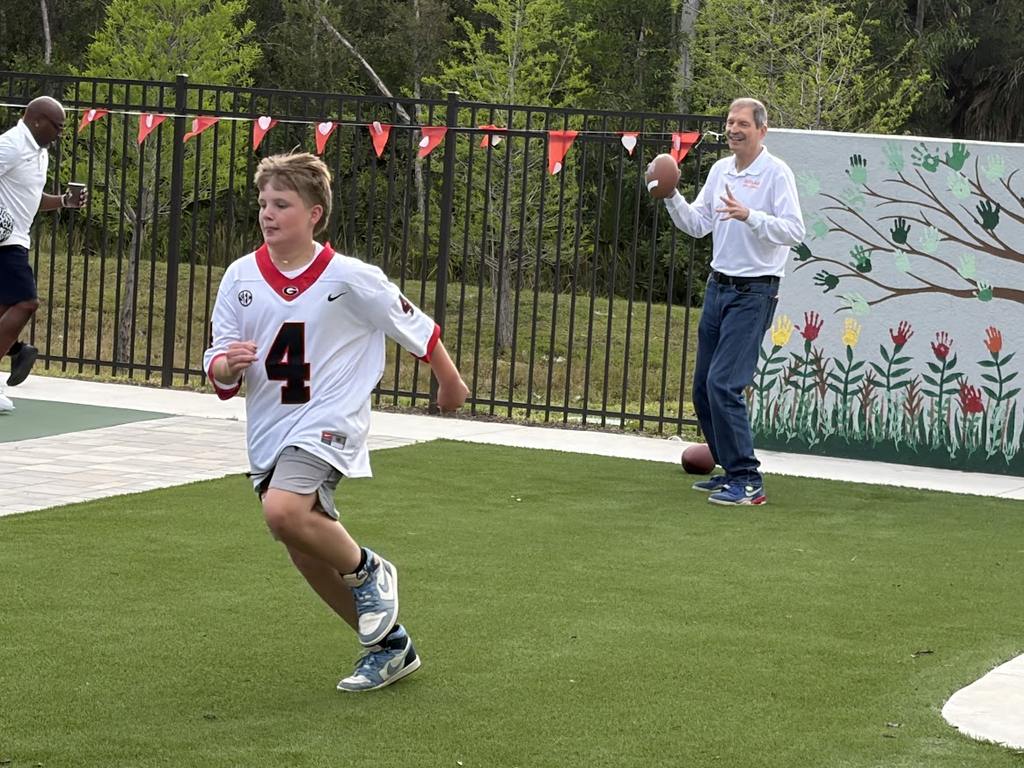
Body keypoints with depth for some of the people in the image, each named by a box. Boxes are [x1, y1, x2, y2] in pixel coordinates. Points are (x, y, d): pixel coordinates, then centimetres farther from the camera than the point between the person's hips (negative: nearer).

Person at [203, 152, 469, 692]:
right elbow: (219, 377, 0)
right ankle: (391, 646, 28)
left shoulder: (350, 279, -12)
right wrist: (227, 365, -23)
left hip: (327, 422, -6)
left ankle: (367, 571, -2)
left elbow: (418, 330, 3)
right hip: (268, 431, 6)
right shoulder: (241, 277, -2)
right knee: (307, 553, 10)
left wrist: (450, 383, 16)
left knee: (284, 512, -31)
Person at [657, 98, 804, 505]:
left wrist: (750, 216, -31)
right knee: (703, 387, 10)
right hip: (718, 286, 8)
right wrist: (671, 197, -1)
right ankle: (731, 471, 23)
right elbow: (698, 224, 15)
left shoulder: (776, 173, -11)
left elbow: (794, 230, -19)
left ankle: (748, 481, -13)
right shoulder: (720, 170, 12)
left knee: (723, 384, -17)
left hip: (754, 292, -8)